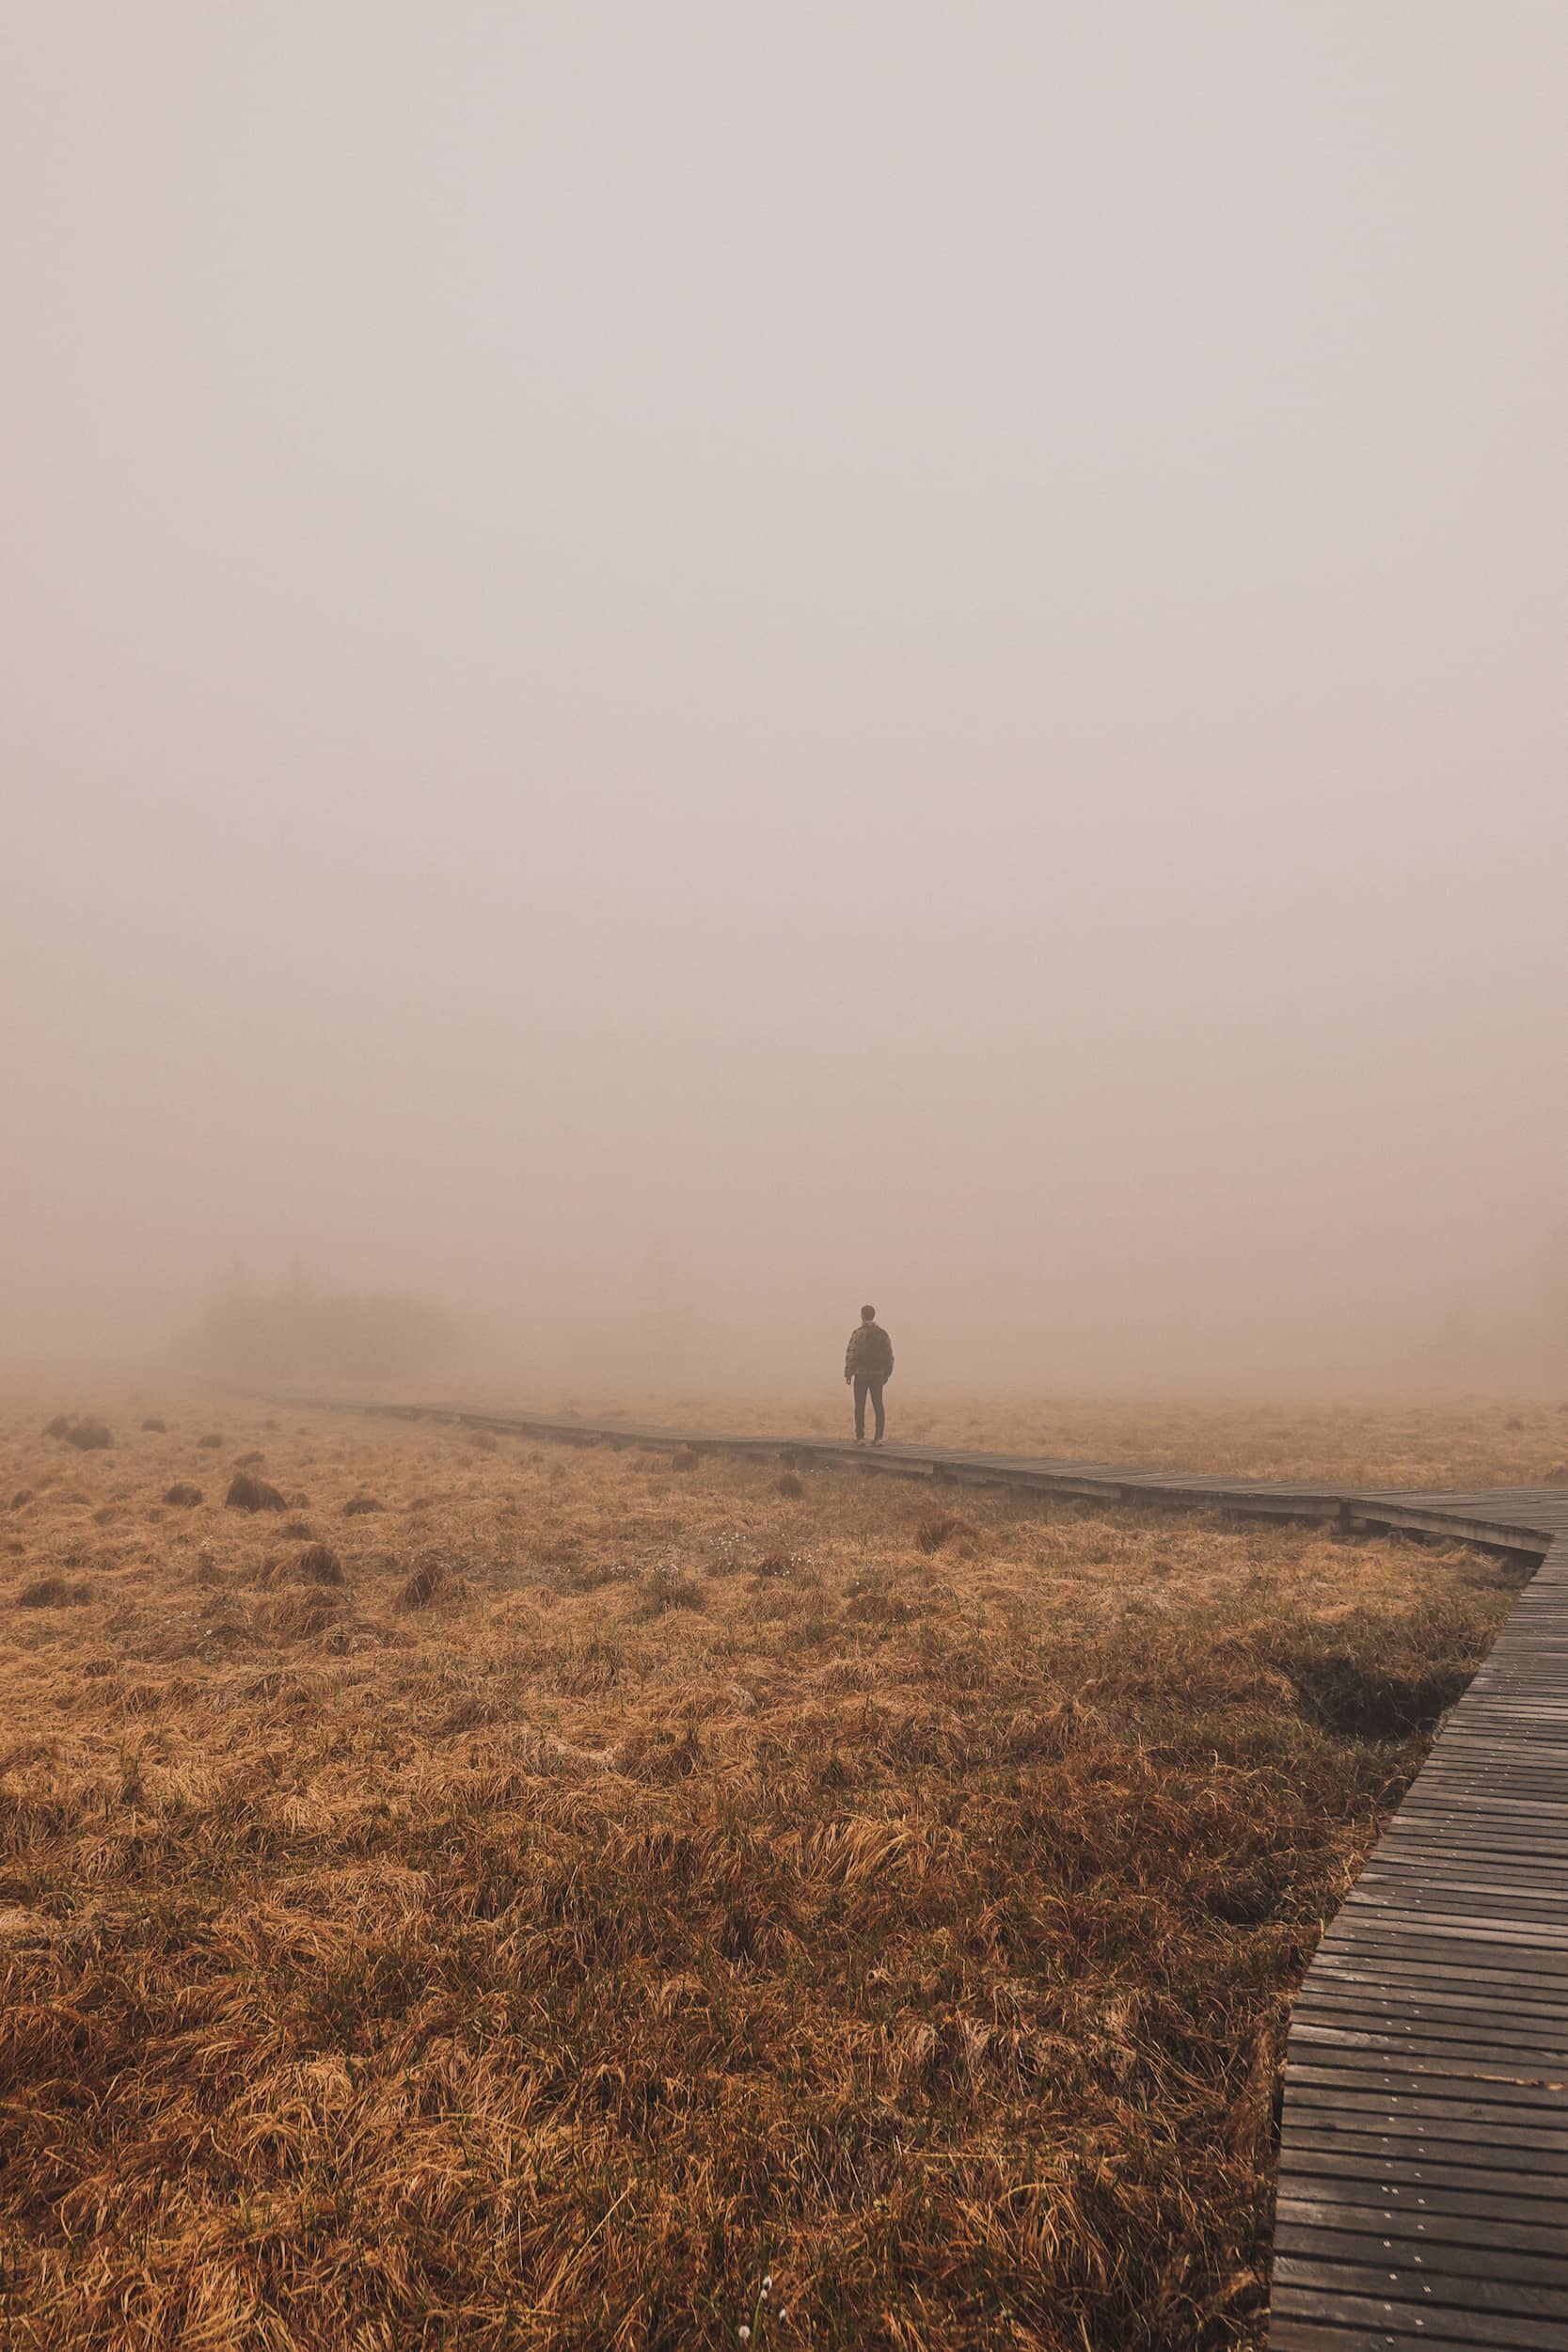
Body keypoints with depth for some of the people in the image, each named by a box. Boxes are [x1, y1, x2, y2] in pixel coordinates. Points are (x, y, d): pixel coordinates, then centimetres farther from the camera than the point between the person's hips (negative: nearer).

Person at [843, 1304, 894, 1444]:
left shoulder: (858, 1333, -9)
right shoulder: (883, 1334, 6)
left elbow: (851, 1355, -12)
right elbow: (889, 1356, 8)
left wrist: (848, 1374, -5)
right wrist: (886, 1374, 18)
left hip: (861, 1375, -4)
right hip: (877, 1375, 4)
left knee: (860, 1406, 1)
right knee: (878, 1406, 5)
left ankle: (860, 1437, 0)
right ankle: (878, 1437, 0)